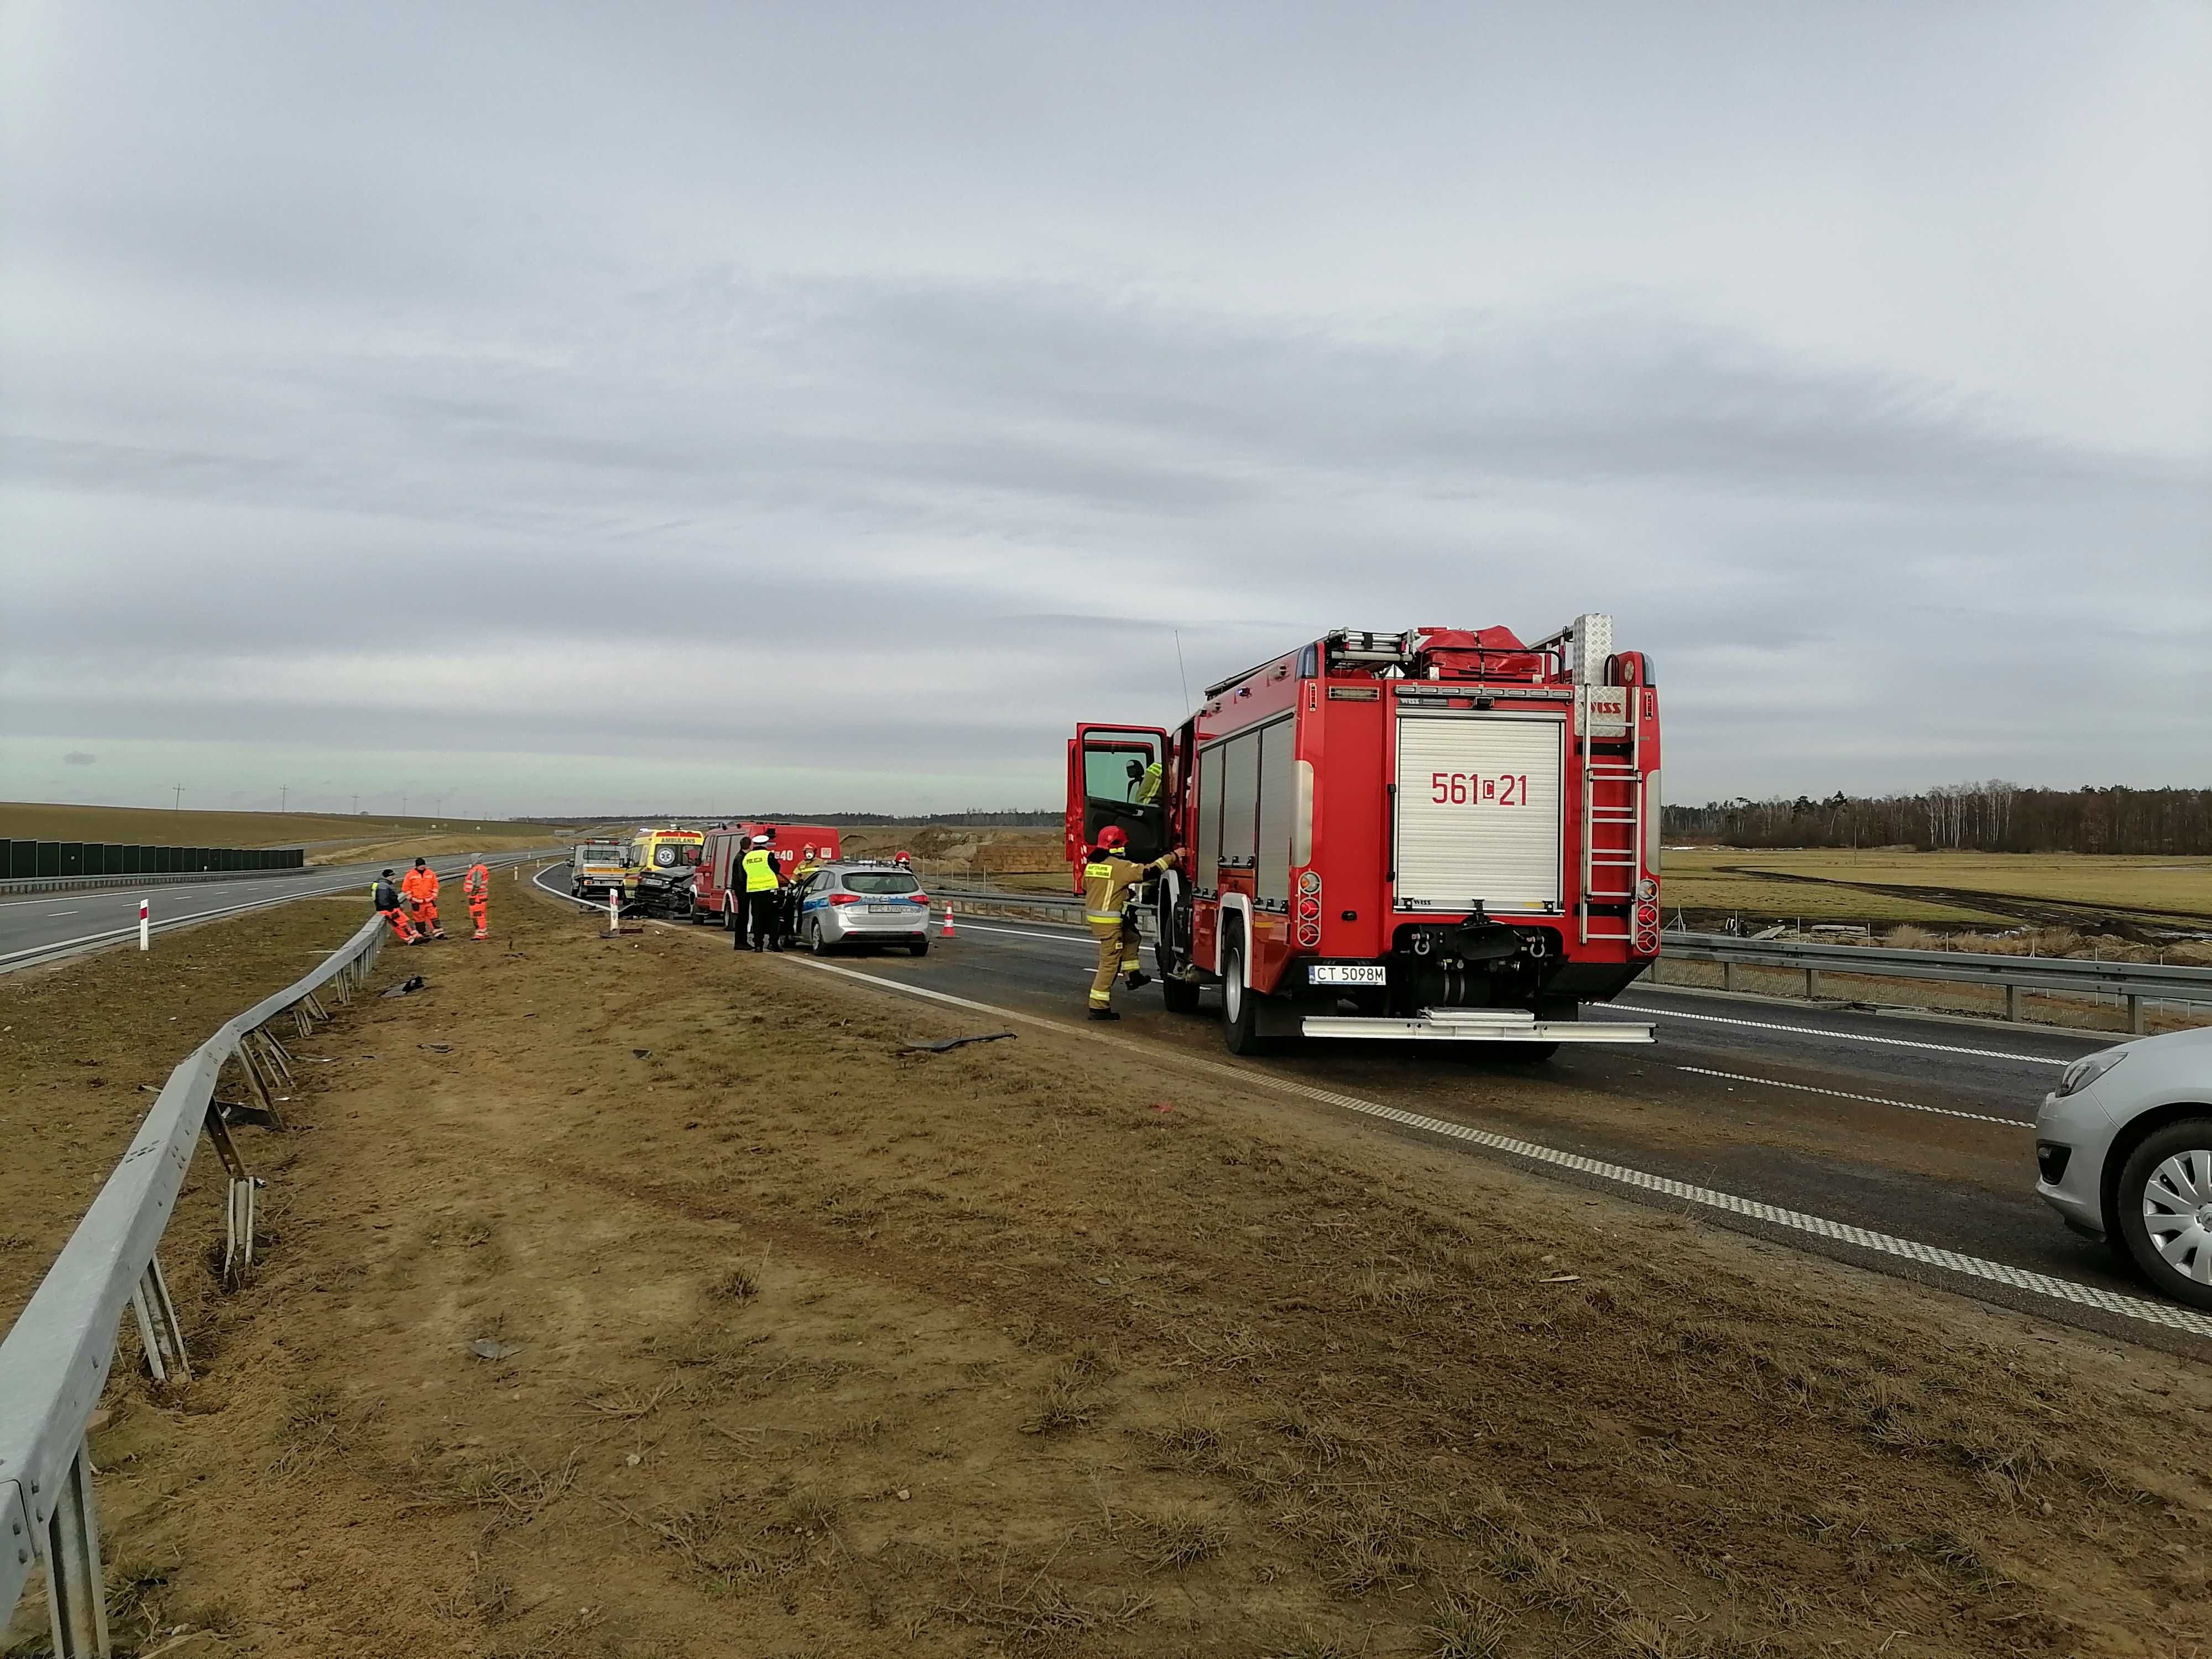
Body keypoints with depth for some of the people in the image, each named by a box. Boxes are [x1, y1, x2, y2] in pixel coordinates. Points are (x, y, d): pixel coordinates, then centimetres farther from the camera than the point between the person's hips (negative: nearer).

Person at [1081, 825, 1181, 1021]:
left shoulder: (1092, 865, 9)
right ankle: (1099, 1007, -1)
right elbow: (1149, 871, -16)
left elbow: (1085, 890, 19)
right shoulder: (1120, 866, -15)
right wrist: (1172, 856, -6)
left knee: (1130, 937, 27)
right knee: (1110, 963, -2)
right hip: (1110, 922, -9)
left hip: (1093, 917, 9)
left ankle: (1134, 975, 28)